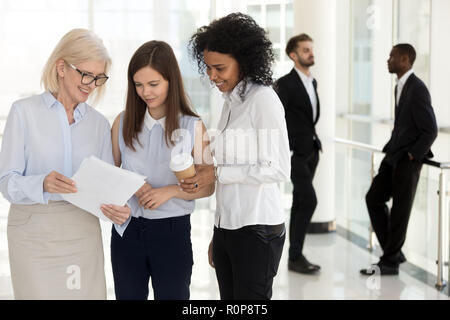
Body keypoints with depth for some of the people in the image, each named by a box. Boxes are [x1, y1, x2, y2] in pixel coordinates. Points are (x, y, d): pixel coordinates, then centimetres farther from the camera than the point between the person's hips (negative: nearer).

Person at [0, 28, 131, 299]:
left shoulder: (99, 123, 10)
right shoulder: (24, 112, -1)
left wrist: (119, 210, -13)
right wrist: (42, 184, -26)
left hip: (84, 231, 3)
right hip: (34, 229, -3)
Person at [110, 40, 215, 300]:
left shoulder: (193, 127, -5)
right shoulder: (124, 122, 2)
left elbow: (207, 186, -2)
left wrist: (171, 191, -18)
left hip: (173, 230, -2)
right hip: (127, 230, 2)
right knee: (128, 295, 12)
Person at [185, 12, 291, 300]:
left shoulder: (263, 98, -9)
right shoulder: (231, 102, 14)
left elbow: (279, 169, -13)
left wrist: (217, 174, -14)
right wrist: (217, 237, 15)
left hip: (256, 228, -7)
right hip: (226, 226, 7)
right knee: (228, 297, 8)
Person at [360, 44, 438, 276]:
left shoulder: (417, 89, -17)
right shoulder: (400, 86, 10)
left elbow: (430, 130, -17)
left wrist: (412, 156, -15)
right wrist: (390, 147, 11)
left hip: (408, 161, -9)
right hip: (393, 157, 9)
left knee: (400, 211, 1)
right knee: (373, 198, 10)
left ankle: (389, 262, 12)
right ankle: (393, 252, 19)